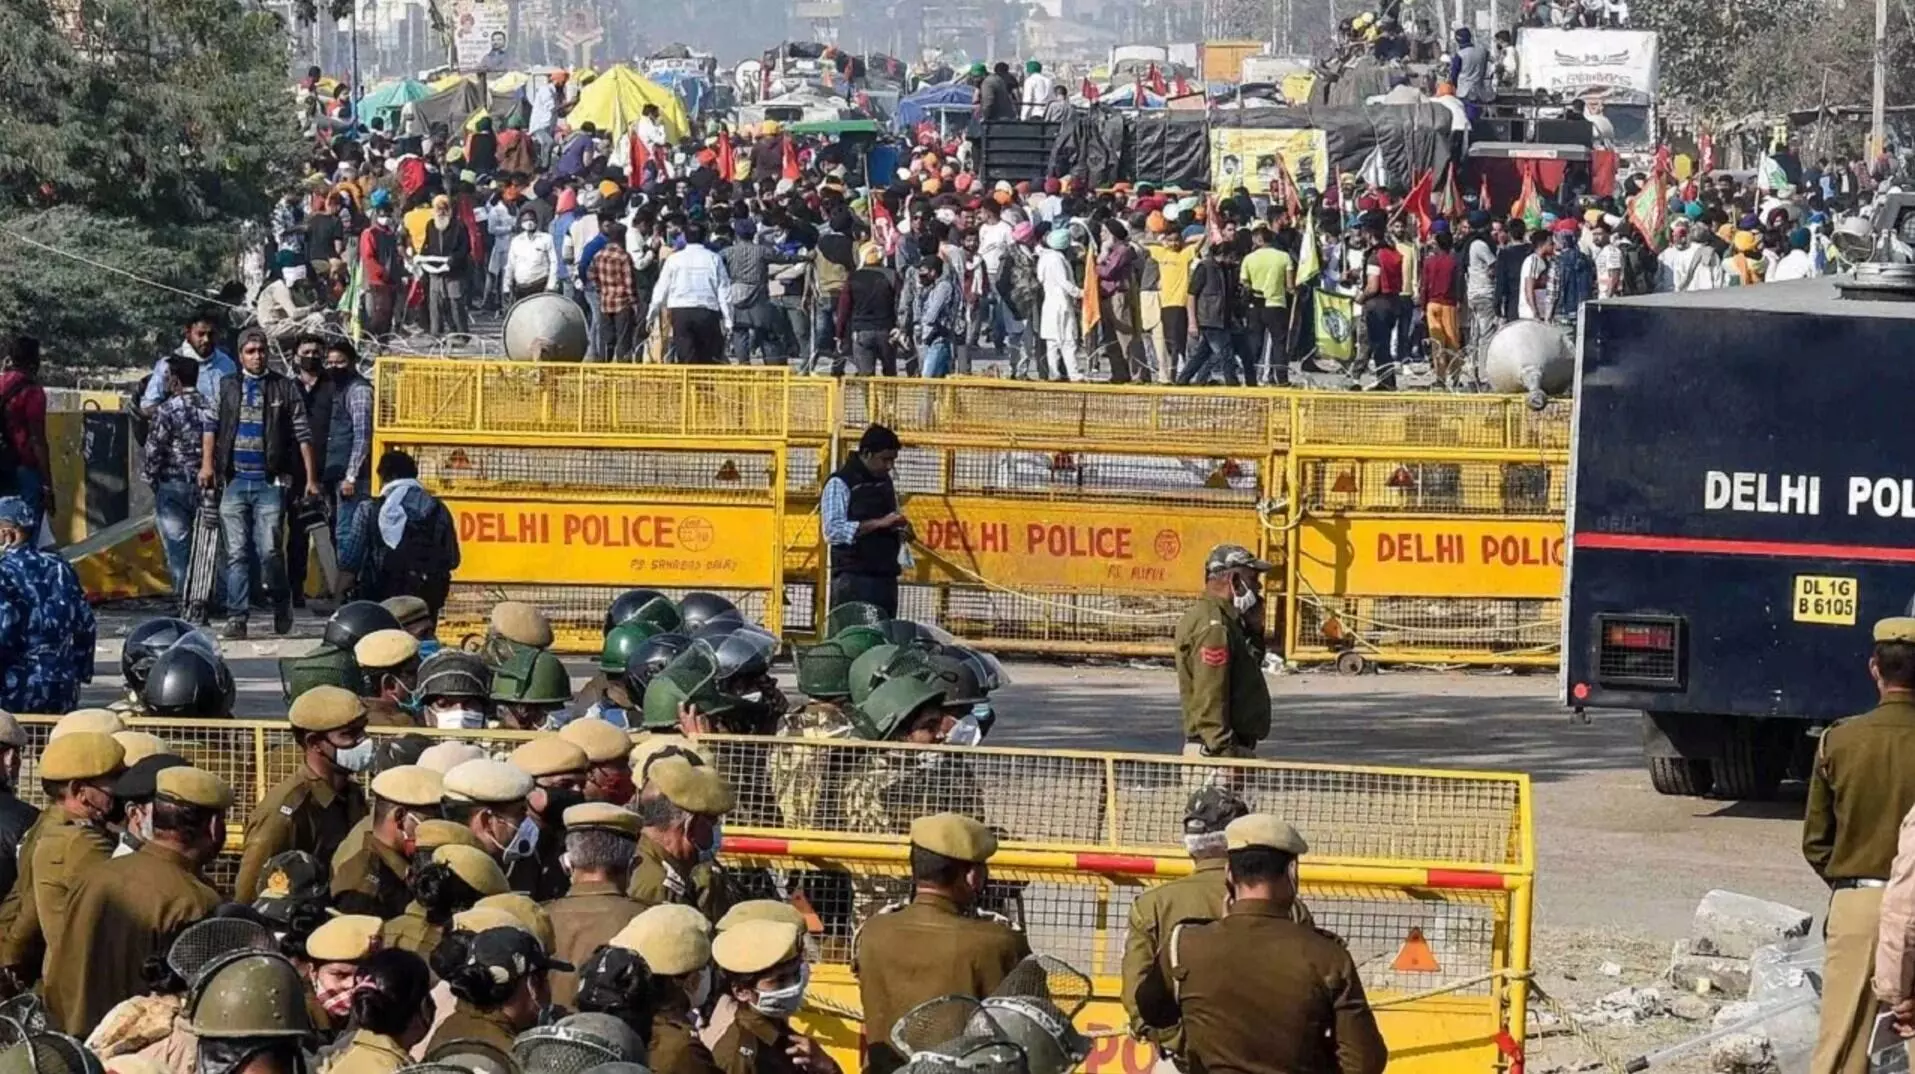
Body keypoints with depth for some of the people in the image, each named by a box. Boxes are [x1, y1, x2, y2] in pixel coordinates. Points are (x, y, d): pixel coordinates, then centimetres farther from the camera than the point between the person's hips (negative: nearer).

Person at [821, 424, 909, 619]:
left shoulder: (886, 482, 17)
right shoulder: (840, 484, -6)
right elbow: (833, 531, -17)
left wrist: (901, 532, 5)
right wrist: (879, 523, -20)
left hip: (886, 578, 7)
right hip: (853, 579, -7)